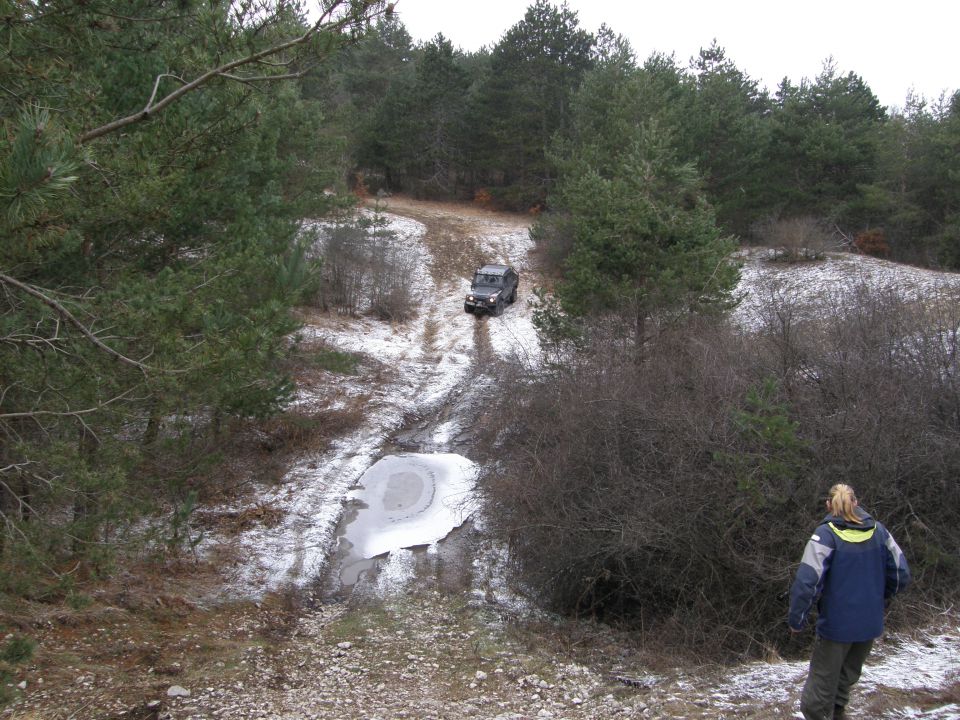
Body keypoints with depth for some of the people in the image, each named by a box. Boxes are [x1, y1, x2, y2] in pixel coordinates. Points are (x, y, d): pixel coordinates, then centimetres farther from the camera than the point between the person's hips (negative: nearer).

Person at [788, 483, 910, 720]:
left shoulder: (826, 534, -14)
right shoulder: (878, 531, 0)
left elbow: (806, 581, -22)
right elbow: (901, 575, 4)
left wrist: (797, 619, -11)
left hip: (836, 623, -5)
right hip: (870, 623, 5)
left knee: (821, 687, 4)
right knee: (846, 678, 22)